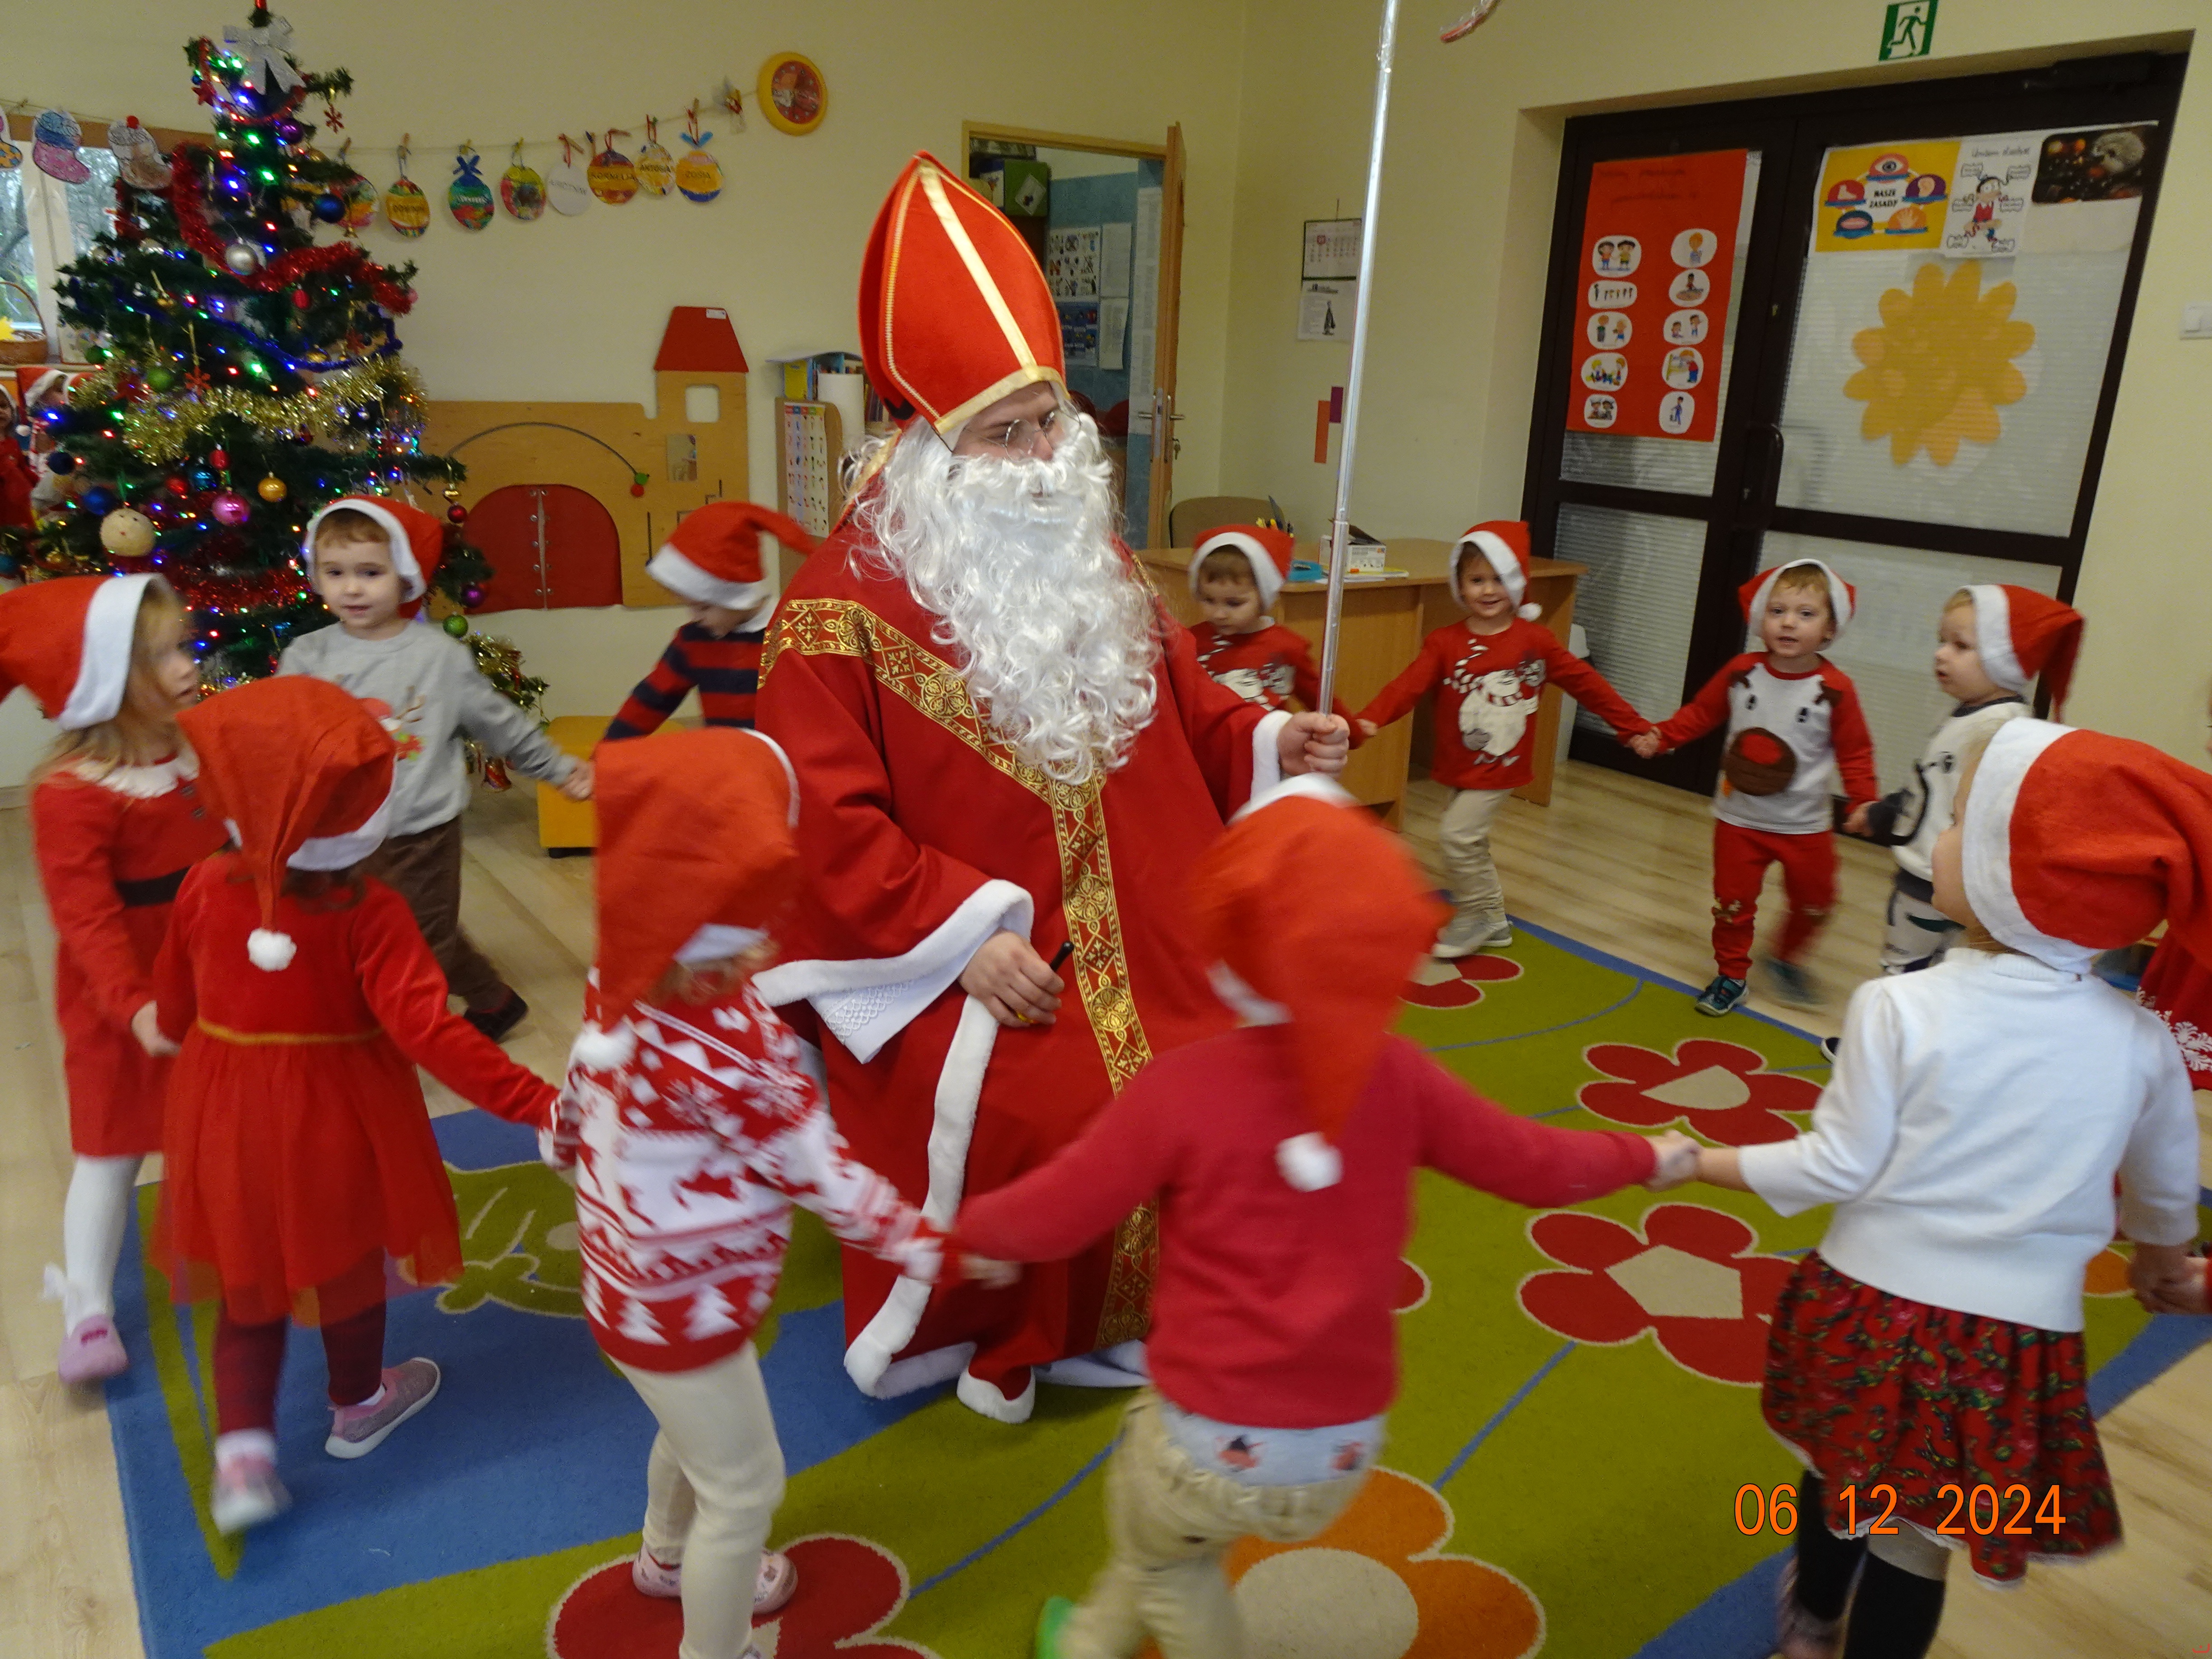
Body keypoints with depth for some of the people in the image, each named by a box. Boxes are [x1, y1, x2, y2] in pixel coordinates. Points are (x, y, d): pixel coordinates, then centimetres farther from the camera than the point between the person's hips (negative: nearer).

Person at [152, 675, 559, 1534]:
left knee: (249, 1280, 21)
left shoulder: (206, 890, -13)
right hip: (334, 1124, -3)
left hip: (226, 1116, 3)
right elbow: (431, 1031, -31)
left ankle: (243, 1452, 15)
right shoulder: (369, 914, -25)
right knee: (348, 1269, 21)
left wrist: (189, 1044, 25)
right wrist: (540, 1103, -31)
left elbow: (172, 1007, 2)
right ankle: (359, 1406, 44)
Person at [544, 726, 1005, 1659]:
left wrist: (568, 1149, 27)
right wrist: (933, 1250, -16)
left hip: (637, 1283, 9)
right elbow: (820, 1173, -28)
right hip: (681, 1307, -9)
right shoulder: (731, 1047, -37)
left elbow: (576, 1102, 5)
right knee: (744, 1487, 12)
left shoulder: (630, 987, -11)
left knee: (695, 1431, 34)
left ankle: (670, 1557, 61)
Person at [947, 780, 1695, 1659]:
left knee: (1161, 1550, 29)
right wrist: (1649, 1157, 22)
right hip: (1341, 1452, 4)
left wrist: (973, 1227, 12)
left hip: (1215, 1444, -4)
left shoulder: (1182, 1087, -17)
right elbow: (1535, 1164, 4)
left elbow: (1054, 1215, -9)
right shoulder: (1398, 1079, -7)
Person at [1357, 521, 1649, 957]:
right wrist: (1370, 719, -34)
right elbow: (1410, 684, -17)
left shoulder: (1535, 640, -7)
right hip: (1459, 767, 4)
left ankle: (1475, 918, 8)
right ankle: (1493, 922, 35)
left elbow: (1584, 682, 0)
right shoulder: (1445, 643, -5)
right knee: (1471, 844, 16)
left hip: (1501, 766, -4)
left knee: (1457, 836, -12)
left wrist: (1633, 726, 3)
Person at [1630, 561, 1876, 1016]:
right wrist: (1660, 737, -6)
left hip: (1804, 825, -1)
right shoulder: (1740, 672, -8)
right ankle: (1731, 977, 25)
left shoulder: (1835, 689, -13)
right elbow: (1700, 713, 5)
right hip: (1739, 819, 1)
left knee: (1812, 901, 12)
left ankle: (1786, 960, 39)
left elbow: (1854, 752, -6)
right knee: (1732, 902, 7)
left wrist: (1864, 802, -15)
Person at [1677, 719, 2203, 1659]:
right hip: (2019, 1336, 1)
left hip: (1876, 1305, -1)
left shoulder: (1900, 1009, -19)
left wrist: (1704, 1163, 0)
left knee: (1841, 1469, 25)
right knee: (1916, 1540, 14)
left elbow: (1839, 1166, -14)